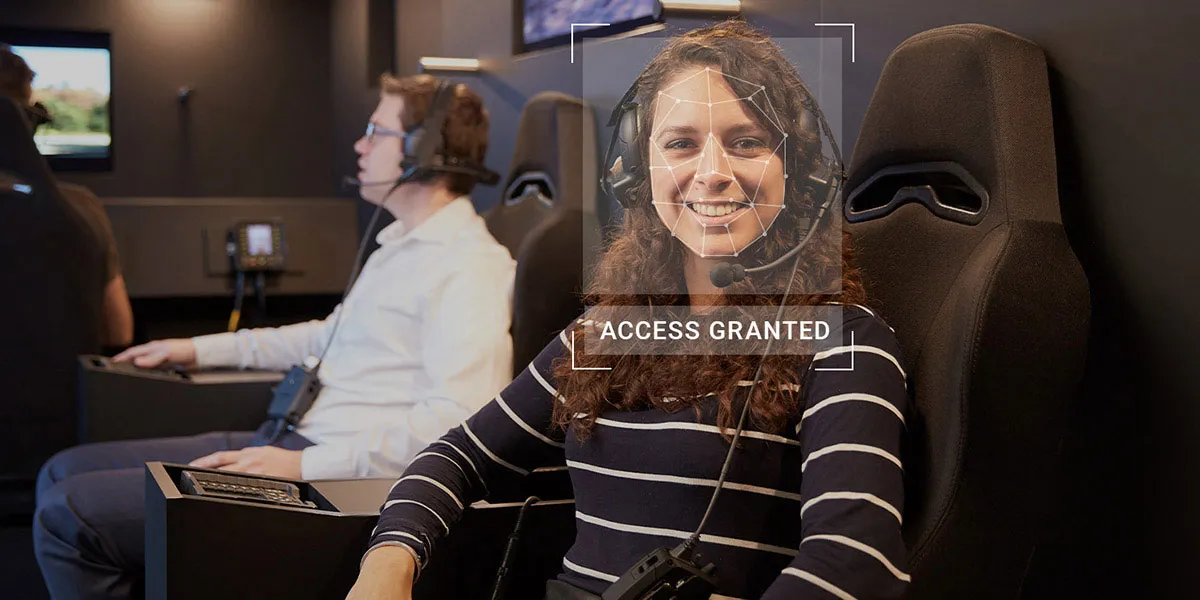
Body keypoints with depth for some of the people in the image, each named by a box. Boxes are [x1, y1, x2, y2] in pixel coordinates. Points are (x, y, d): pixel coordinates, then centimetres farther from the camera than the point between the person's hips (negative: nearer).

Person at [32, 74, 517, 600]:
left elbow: (455, 420, -26)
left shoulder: (469, 268, -15)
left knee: (67, 514, -15)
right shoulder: (401, 244, 20)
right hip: (288, 441, 11)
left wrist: (308, 465, -28)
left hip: (336, 477, -11)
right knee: (64, 474, 9)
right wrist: (204, 349, 33)